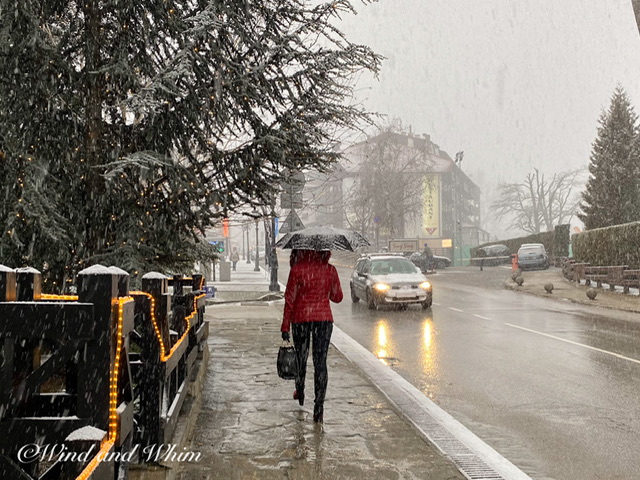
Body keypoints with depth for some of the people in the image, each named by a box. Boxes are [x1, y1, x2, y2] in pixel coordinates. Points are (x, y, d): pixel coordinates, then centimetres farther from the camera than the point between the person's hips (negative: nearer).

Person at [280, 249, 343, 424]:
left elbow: (290, 300, -8)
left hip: (301, 318, -1)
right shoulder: (330, 270, -3)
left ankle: (300, 393, 41)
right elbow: (337, 297, 7)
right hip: (324, 318, 1)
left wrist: (285, 327, -4)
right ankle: (319, 408, -4)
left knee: (300, 357, 18)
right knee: (320, 361, 1)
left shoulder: (297, 270, -10)